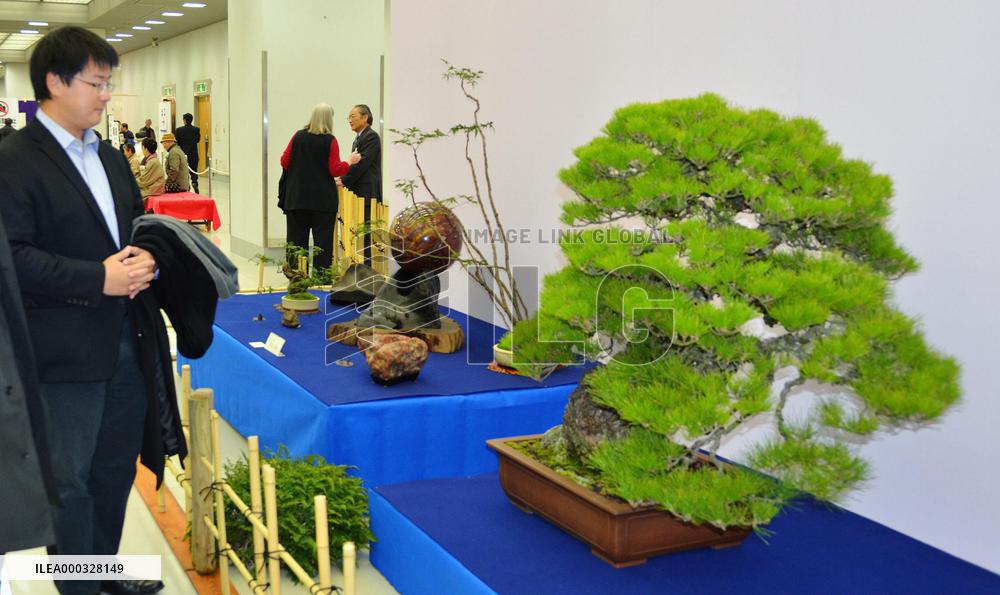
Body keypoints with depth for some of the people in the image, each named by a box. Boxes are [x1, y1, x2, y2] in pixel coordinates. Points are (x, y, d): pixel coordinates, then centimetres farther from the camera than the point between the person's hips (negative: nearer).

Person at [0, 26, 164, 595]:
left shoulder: (109, 157, 13)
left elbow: (139, 224, 20)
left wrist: (146, 262, -3)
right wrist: (99, 279, -23)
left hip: (125, 343, 8)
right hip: (67, 352, -8)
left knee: (116, 469, 19)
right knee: (70, 482, 7)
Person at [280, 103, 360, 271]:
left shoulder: (298, 136, 1)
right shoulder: (330, 140, -8)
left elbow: (284, 162, 4)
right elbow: (336, 170, -8)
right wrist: (350, 161, 8)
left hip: (297, 197, 3)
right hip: (323, 199, -2)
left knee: (297, 238, 6)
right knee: (323, 239, 4)